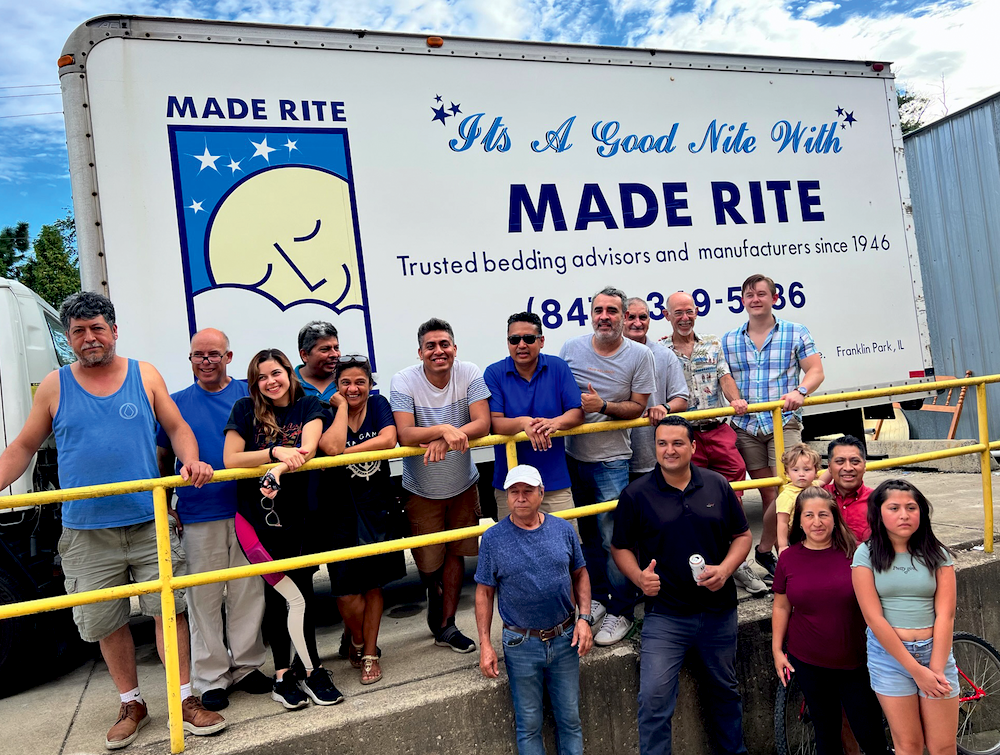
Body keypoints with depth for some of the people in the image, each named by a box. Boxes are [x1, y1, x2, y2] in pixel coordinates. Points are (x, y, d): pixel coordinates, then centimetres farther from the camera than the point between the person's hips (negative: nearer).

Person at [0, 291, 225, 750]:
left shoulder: (144, 376, 4)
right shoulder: (54, 387, 5)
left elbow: (176, 427, 6)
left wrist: (191, 460, -13)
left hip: (149, 522, -1)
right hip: (85, 531, 1)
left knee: (168, 608, -1)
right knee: (106, 622, 9)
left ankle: (185, 701, 12)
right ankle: (131, 704, 27)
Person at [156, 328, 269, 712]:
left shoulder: (250, 394, 4)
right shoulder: (175, 403, 6)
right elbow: (162, 458, 12)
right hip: (198, 518, 0)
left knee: (248, 593, 8)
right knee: (204, 599, 6)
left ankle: (246, 665, 24)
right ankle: (211, 677, 19)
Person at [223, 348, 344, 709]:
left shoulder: (309, 406, 2)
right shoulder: (245, 410, 1)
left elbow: (308, 449, -14)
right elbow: (230, 460, -6)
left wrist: (278, 472, -32)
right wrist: (276, 452, -19)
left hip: (299, 514, 2)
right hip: (258, 516, -2)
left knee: (301, 592, 7)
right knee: (293, 598, -4)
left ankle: (284, 676, 24)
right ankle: (313, 672, 12)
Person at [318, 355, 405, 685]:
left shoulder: (378, 404, 1)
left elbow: (389, 440, -17)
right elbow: (331, 447, -28)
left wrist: (346, 452, -19)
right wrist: (342, 405, -16)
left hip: (377, 507, 2)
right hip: (341, 510, -2)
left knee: (374, 584, 11)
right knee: (347, 592, -4)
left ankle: (369, 654, 28)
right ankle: (357, 642, 28)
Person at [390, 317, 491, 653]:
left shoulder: (470, 374, -13)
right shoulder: (403, 381, -18)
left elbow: (483, 424, -21)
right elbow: (404, 435, -28)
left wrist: (444, 440, -36)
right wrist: (444, 429, -43)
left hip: (463, 484, 2)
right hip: (421, 489, -2)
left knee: (455, 554, 13)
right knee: (429, 563, 8)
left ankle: (446, 626, 29)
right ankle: (436, 604, 42)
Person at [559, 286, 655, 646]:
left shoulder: (639, 355, -6)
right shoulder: (571, 348, 2)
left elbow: (637, 407, -5)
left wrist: (602, 406, -20)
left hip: (611, 459, -3)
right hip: (573, 455, 4)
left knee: (614, 538, -4)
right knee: (588, 534, 16)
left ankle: (621, 612, 12)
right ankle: (596, 598, 33)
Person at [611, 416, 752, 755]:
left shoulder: (718, 485, 1)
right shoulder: (636, 494, -7)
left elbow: (743, 535, 7)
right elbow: (620, 547, 1)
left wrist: (724, 569, -10)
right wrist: (639, 576, -17)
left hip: (719, 611, 3)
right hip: (664, 615, -3)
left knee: (725, 690, 21)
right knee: (654, 698, -9)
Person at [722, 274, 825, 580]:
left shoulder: (795, 333, 4)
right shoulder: (729, 340, 10)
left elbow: (815, 371, 0)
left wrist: (800, 392, -19)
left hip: (784, 423, -2)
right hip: (746, 426, 2)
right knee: (768, 494, 7)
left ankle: (765, 549, 6)